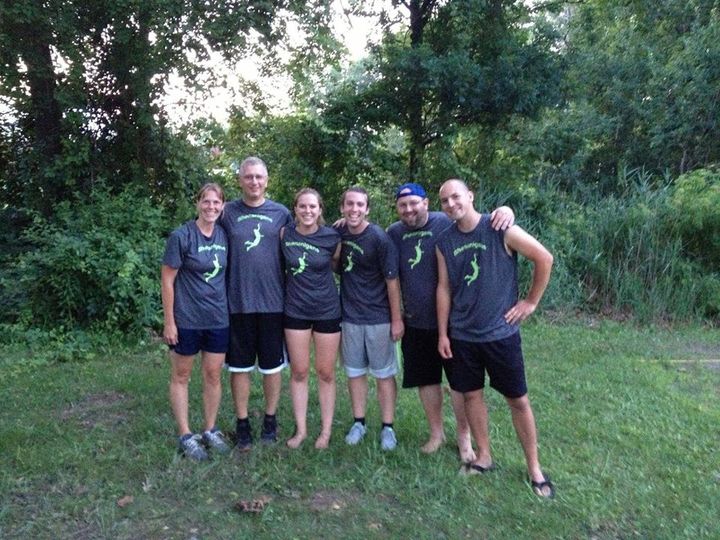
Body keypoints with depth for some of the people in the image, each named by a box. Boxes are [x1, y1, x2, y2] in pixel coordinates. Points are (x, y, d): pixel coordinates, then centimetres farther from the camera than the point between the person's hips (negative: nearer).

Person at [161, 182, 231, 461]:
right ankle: (185, 436, 21)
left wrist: (230, 308, 6)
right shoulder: (181, 236, -11)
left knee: (213, 376, 12)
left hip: (219, 319, 4)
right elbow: (167, 280, -9)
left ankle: (210, 431, 27)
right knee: (180, 377, 9)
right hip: (186, 320, -4)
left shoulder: (225, 236, 2)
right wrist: (169, 321, -10)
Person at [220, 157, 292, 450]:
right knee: (240, 366, 9)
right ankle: (242, 423, 24)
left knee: (272, 365, 11)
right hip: (237, 302, 0)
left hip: (273, 301, 0)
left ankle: (270, 419, 28)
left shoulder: (281, 213, 4)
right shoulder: (227, 213, 2)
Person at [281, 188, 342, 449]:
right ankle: (301, 429, 23)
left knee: (325, 373, 8)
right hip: (295, 310, 2)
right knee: (298, 372, 9)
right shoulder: (285, 234, -4)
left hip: (327, 310, -1)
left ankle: (326, 430, 22)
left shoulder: (332, 237, -9)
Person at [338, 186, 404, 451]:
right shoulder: (339, 233, -2)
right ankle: (358, 423, 29)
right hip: (350, 316, 4)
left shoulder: (379, 239, -16)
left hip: (379, 318, -4)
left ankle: (388, 427, 20)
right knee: (354, 372, 13)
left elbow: (392, 281, -13)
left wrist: (397, 319, -11)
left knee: (384, 374, 7)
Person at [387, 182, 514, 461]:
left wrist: (506, 212, -32)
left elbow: (480, 221, -14)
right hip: (415, 323, 4)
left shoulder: (447, 223, -11)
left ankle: (464, 437, 27)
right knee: (425, 379, 16)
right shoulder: (394, 233, 1)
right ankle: (436, 432, 35)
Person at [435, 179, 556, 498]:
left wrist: (531, 302, -4)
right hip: (462, 335, 4)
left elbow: (544, 259, -6)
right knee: (471, 394, 12)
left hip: (501, 332, -4)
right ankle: (484, 456, 31)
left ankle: (534, 468, 22)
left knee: (518, 400, 6)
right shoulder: (444, 242, 1)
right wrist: (443, 334, 5)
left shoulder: (500, 230, -12)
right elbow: (444, 289, 6)